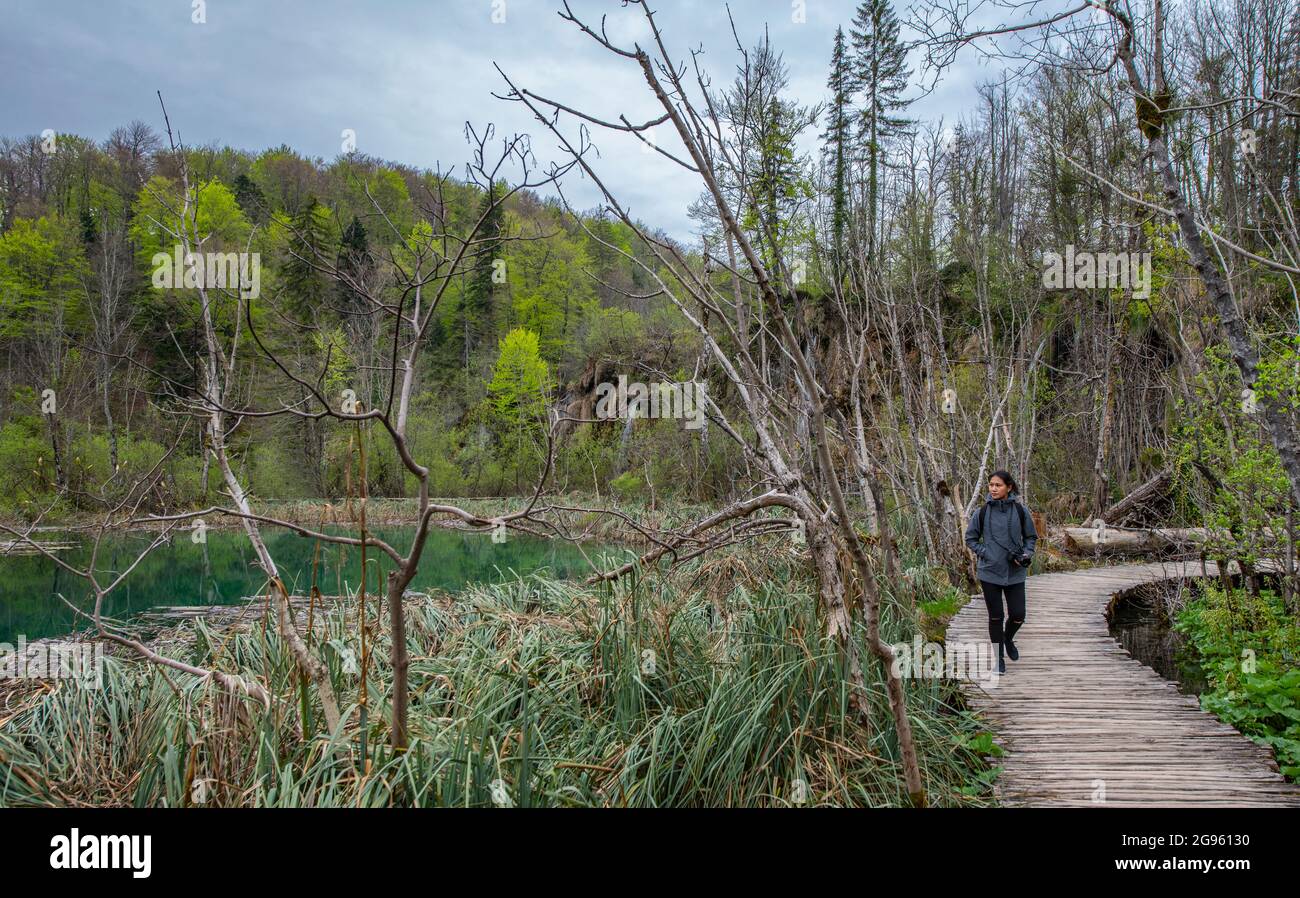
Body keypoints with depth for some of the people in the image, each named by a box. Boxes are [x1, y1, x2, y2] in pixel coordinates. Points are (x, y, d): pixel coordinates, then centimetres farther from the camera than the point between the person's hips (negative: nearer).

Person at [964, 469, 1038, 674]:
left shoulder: (1021, 511, -3)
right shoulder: (982, 513, -4)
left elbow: (1031, 537, 10)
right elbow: (970, 538, 6)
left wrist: (1027, 554, -8)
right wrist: (984, 553, -8)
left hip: (1015, 573, 1)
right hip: (990, 572, -1)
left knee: (1018, 616, 2)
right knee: (995, 617, 6)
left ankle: (1008, 638, 35)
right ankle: (998, 658, 21)